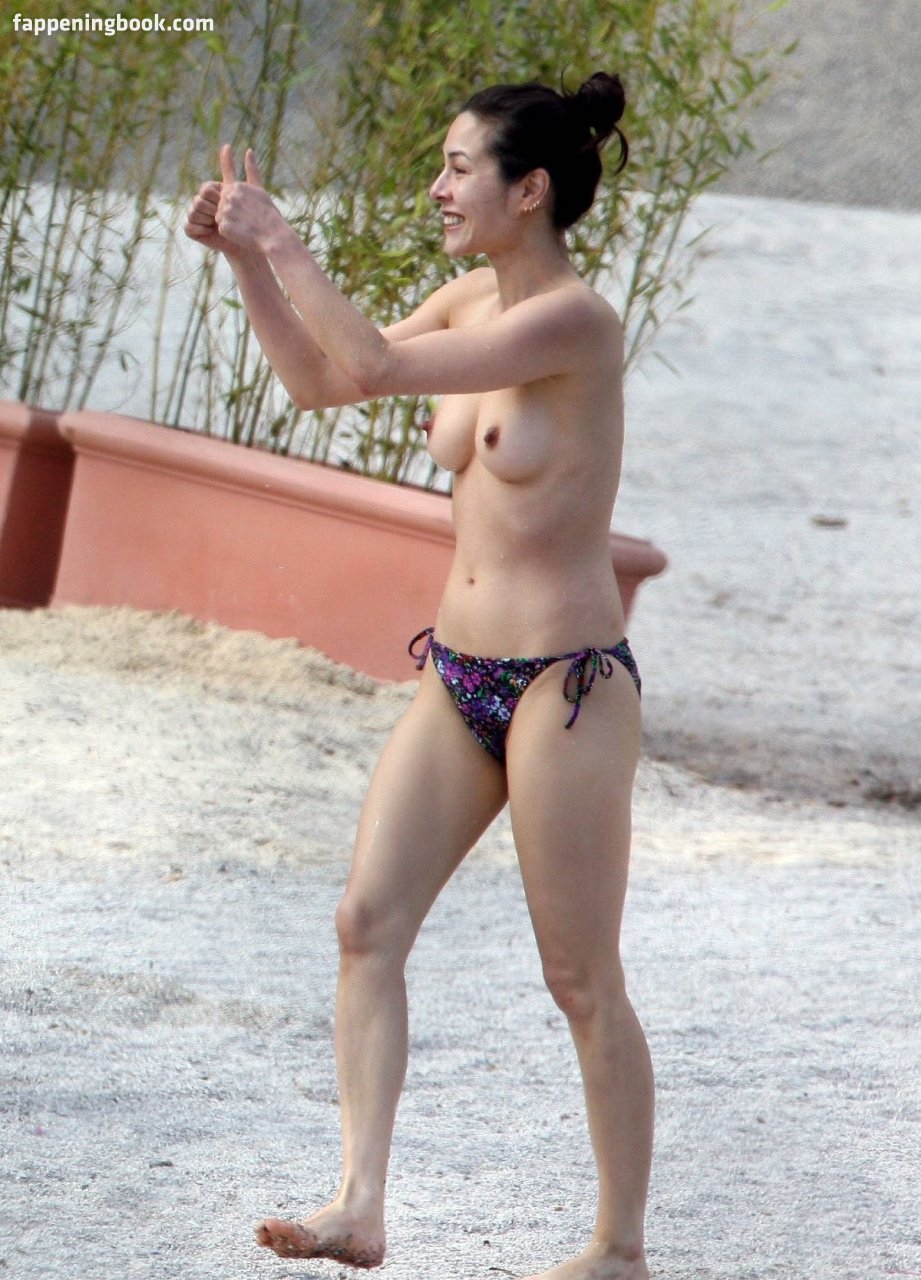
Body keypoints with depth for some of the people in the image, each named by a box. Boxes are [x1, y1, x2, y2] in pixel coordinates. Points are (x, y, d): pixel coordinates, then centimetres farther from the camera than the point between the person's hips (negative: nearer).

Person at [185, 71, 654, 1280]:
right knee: (368, 923, -3)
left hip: (566, 682, -8)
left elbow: (376, 367, -25)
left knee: (582, 981, 1)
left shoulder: (578, 321, -18)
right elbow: (318, 380, 17)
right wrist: (244, 258, 7)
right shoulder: (474, 299, 7)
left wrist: (283, 243, -17)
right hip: (458, 676, 8)